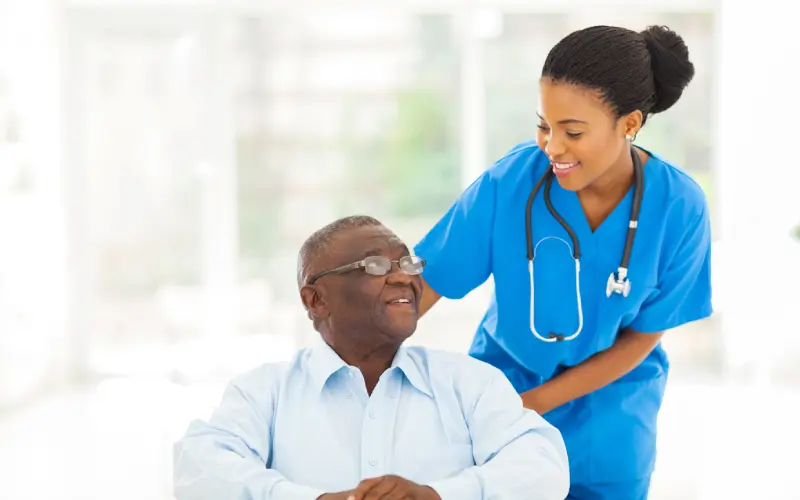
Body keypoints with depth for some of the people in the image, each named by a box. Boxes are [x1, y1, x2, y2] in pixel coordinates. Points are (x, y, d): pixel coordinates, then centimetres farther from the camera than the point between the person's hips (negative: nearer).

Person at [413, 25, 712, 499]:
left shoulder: (679, 207, -21)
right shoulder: (510, 180, -22)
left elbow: (642, 336, -12)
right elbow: (424, 282, -16)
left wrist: (535, 402, -16)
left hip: (608, 402, 0)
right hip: (504, 376, 0)